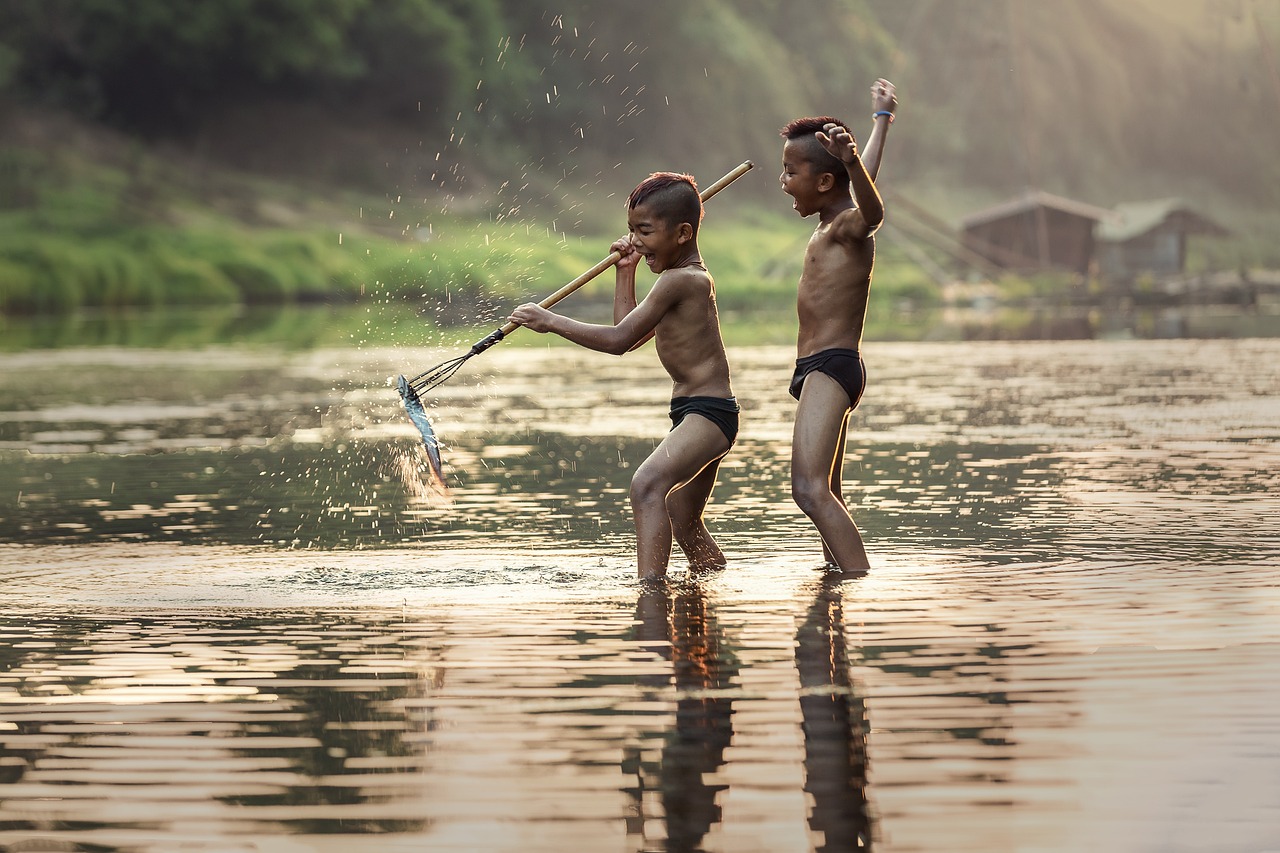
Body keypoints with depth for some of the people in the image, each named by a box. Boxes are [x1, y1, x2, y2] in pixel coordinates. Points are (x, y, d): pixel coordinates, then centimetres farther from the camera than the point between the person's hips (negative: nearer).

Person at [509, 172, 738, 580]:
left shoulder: (678, 280, -15)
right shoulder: (694, 278, 17)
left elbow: (620, 340, -19)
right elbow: (630, 336, 26)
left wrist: (552, 321, -15)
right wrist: (625, 272, 20)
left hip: (709, 411, -11)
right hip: (693, 413, 11)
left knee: (647, 483, -30)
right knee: (684, 525, 20)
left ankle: (649, 583, -41)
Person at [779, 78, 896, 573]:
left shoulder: (849, 226, -12)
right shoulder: (833, 226, 15)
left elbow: (872, 209, -37)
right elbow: (864, 181, 35)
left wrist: (851, 160, -56)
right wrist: (881, 120, 50)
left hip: (831, 366, -11)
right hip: (819, 370, 11)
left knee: (810, 489, -26)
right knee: (826, 495, 17)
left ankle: (863, 584, -34)